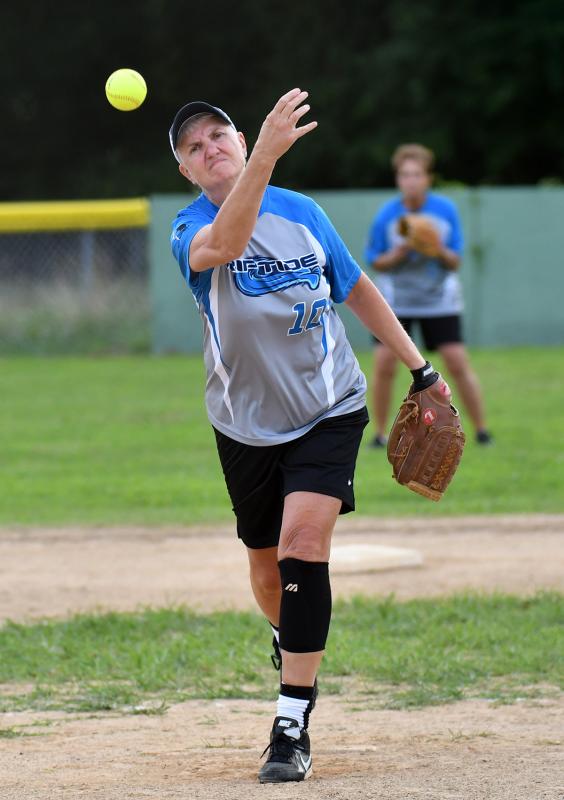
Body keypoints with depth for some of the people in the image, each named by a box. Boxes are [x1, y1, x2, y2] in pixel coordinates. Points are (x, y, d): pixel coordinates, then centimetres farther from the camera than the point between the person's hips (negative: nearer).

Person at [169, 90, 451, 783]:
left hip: (328, 413, -1)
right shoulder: (189, 231, -12)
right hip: (247, 426, 1)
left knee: (302, 541, -19)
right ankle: (293, 649, 47)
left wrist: (417, 367, 11)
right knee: (267, 567, 11)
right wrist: (266, 156, -51)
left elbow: (357, 289, 11)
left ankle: (292, 727, -19)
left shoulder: (300, 212, -3)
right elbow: (221, 246, -38)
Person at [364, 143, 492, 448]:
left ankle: (481, 429, 6)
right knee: (384, 364, -10)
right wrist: (398, 254, -22)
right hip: (395, 301, 0)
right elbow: (374, 262, -3)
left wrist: (440, 251, -25)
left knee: (458, 364, -6)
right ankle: (380, 432, 5)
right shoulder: (386, 215, -10)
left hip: (439, 300, 0)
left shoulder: (446, 210, -8)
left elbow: (455, 262, -4)